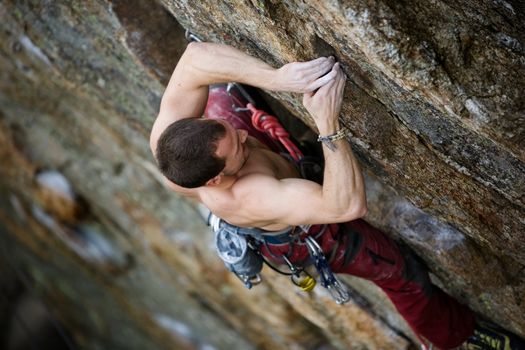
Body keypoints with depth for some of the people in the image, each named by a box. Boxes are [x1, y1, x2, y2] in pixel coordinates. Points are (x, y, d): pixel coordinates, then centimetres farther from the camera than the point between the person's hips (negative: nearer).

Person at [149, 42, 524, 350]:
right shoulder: (249, 198, -52)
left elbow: (196, 56, -41)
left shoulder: (168, 135, -38)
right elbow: (349, 205, -53)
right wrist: (328, 123, -59)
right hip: (300, 234, -5)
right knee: (402, 272, 8)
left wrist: (275, 77, -52)